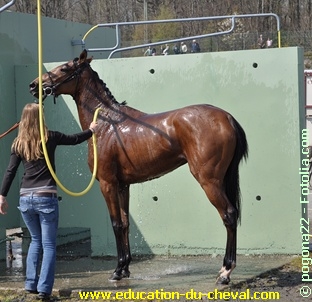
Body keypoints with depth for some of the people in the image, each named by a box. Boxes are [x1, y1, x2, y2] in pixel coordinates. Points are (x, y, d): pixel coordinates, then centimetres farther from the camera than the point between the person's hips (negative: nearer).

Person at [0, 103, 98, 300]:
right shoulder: (50, 137, -1)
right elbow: (75, 140, 14)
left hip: (25, 198, 4)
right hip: (46, 198, -4)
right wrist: (91, 130, 32)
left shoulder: (18, 144, 5)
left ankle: (31, 284, 16)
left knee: (36, 240, 22)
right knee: (49, 245, 3)